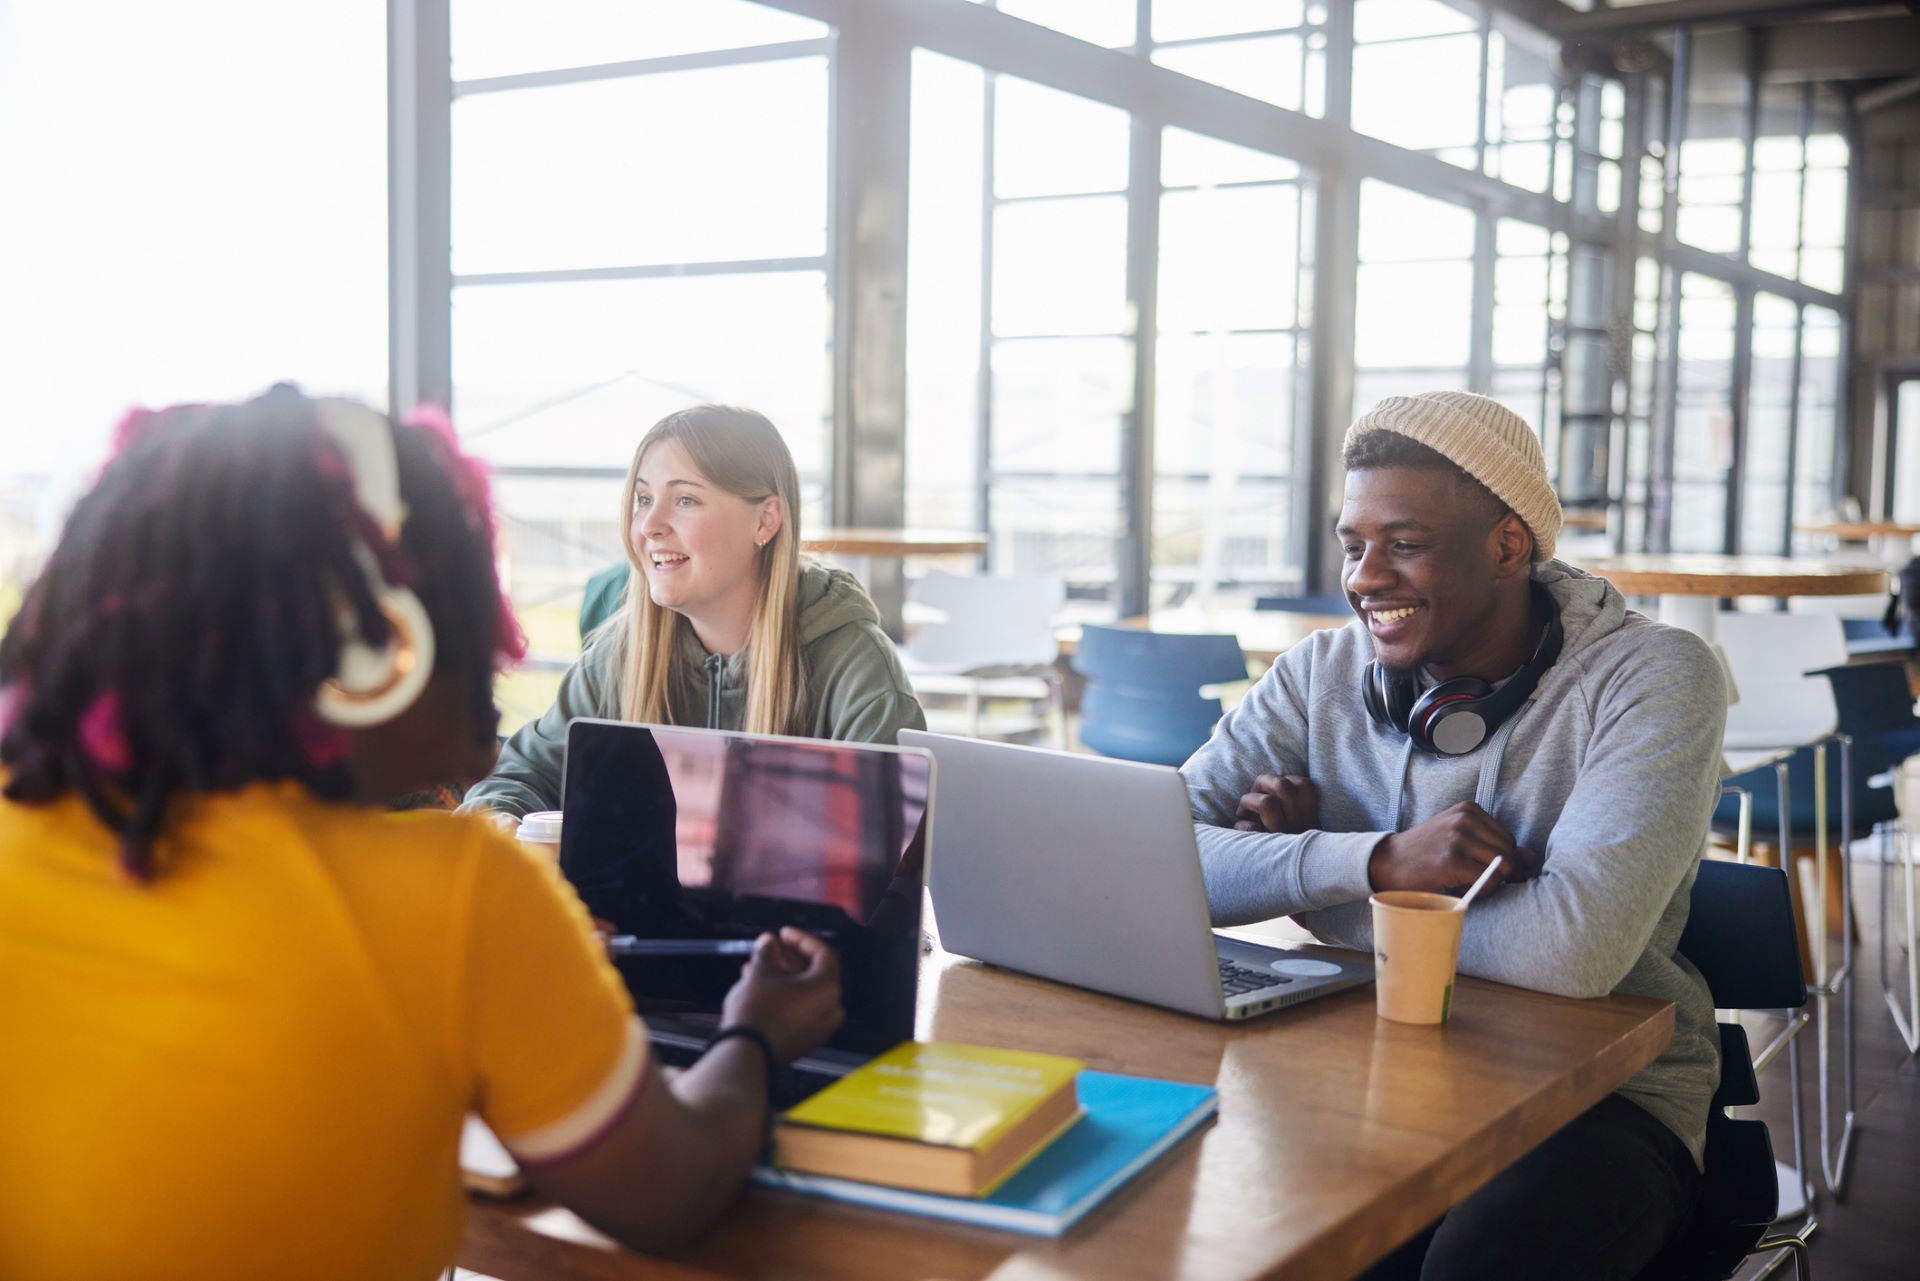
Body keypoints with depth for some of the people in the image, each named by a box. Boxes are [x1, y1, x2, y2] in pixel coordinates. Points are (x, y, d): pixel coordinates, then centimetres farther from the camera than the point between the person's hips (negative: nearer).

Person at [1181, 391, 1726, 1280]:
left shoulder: (1655, 678, -12)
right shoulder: (1323, 673, 0)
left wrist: (1302, 879, -14)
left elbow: (1571, 950, -26)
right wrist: (1376, 860, -26)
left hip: (1604, 1094, -3)